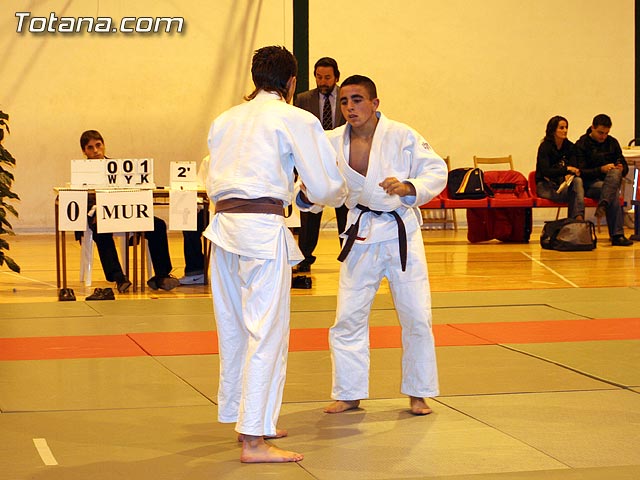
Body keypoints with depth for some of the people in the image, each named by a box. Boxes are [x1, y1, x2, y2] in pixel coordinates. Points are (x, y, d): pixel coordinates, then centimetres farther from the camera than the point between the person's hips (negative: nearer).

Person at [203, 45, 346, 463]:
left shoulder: (225, 120, 15)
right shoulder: (295, 120, -2)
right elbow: (327, 186, -3)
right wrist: (306, 197, 21)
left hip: (223, 224, 7)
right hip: (264, 228, -7)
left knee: (234, 328, 17)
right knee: (267, 332, -5)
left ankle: (245, 419, 32)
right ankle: (254, 440, -7)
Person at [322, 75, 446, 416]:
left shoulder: (401, 137, -11)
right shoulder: (333, 143, -3)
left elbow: (437, 171, -8)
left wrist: (409, 187, -26)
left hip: (401, 233, -2)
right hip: (361, 234, 2)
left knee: (416, 317, 1)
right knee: (348, 317, 4)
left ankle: (418, 393, 17)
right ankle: (348, 393, 18)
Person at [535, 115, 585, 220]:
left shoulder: (570, 146, 6)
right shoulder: (545, 147, -9)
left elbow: (573, 167, -2)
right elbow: (545, 171, -19)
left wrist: (569, 175, -27)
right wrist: (566, 169, -29)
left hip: (562, 183, 4)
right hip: (545, 185, -4)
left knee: (578, 180, -30)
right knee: (573, 193, -31)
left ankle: (579, 218, -43)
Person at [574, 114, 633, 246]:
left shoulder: (612, 142, 14)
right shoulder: (581, 145, 0)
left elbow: (625, 168, 17)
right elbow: (581, 172, -8)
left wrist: (621, 169, -8)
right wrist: (601, 170, -21)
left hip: (612, 181, 4)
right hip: (589, 184, -4)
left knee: (615, 173, -33)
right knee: (614, 193, -35)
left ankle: (603, 205, -51)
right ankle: (617, 235, -41)